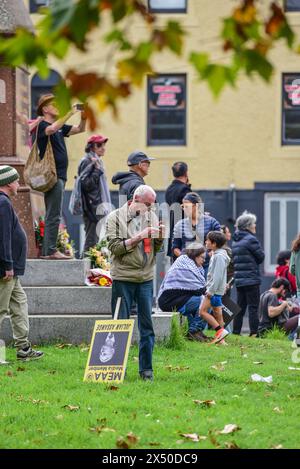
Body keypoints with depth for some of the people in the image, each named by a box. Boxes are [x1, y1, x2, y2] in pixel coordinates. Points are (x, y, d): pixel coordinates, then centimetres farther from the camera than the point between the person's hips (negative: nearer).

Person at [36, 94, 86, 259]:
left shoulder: (60, 127, 18)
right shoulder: (42, 126, -8)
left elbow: (80, 129, 20)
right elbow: (51, 129, -31)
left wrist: (83, 116, 0)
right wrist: (70, 113, -29)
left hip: (60, 175, 10)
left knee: (52, 215, 10)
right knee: (54, 215, -12)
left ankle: (47, 251, 13)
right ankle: (51, 251, -13)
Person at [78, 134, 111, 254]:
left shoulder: (98, 161, 19)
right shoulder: (87, 162, -9)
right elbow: (86, 184, -18)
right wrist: (97, 170, -19)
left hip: (98, 207, 10)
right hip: (92, 207, -10)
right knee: (92, 240, -11)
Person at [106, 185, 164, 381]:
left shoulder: (152, 217, 10)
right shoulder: (116, 218, -2)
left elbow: (156, 249, 13)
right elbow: (115, 247, -10)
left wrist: (160, 237, -7)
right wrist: (139, 237, -16)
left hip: (146, 278, 3)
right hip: (123, 278, -3)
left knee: (147, 325, 4)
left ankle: (146, 368, 9)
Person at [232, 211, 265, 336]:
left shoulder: (235, 241, 14)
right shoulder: (251, 239, -13)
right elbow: (261, 256, -8)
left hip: (239, 279, 8)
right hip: (251, 278, -8)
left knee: (240, 307, 12)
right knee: (253, 307, -4)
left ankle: (236, 332, 14)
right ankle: (254, 333, -6)